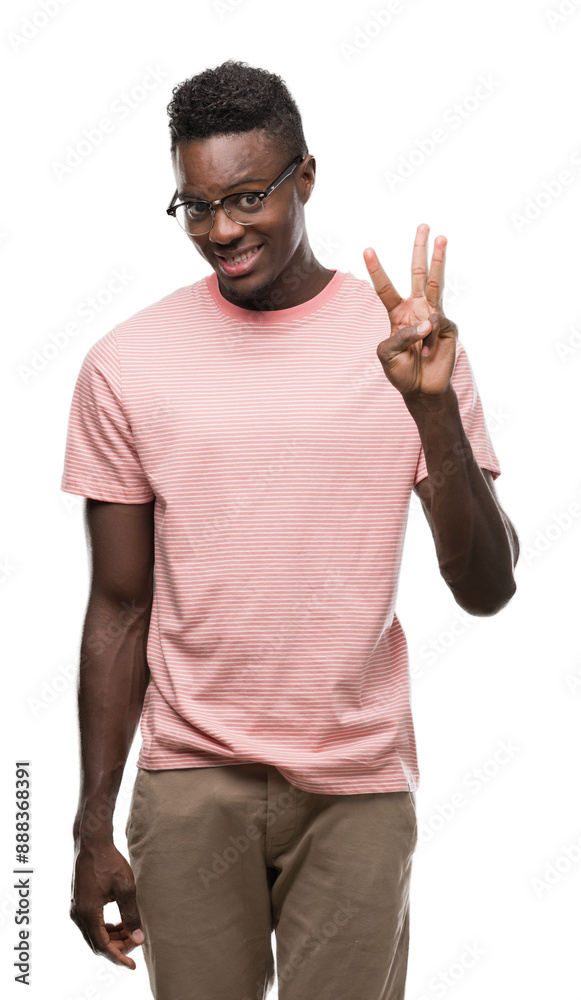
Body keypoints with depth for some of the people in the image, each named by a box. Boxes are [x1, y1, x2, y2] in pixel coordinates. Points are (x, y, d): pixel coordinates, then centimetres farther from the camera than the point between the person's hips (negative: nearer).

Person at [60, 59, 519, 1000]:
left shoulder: (404, 341, -3)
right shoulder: (126, 364, -2)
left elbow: (488, 591, -7)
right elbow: (120, 612, 3)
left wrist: (435, 411, -21)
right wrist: (93, 828, 3)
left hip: (362, 787, 0)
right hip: (191, 781, 0)